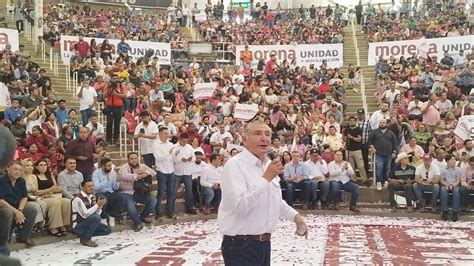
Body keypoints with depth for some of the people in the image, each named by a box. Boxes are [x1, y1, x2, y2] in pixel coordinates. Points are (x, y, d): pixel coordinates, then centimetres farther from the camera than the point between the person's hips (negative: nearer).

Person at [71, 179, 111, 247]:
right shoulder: (78, 198, -19)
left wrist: (100, 206, -14)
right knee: (96, 218, -31)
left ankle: (85, 235, 10)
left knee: (108, 230, -1)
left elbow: (97, 214, 5)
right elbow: (85, 214, -29)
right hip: (78, 226, -8)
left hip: (87, 224, 8)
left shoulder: (92, 197, 6)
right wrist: (97, 205, -25)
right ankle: (86, 239, -13)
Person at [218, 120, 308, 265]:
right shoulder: (234, 165, -16)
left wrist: (295, 215, 11)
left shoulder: (269, 164, 10)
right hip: (240, 246, -8)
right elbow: (240, 206, -28)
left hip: (264, 243, 8)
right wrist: (266, 178, -26)